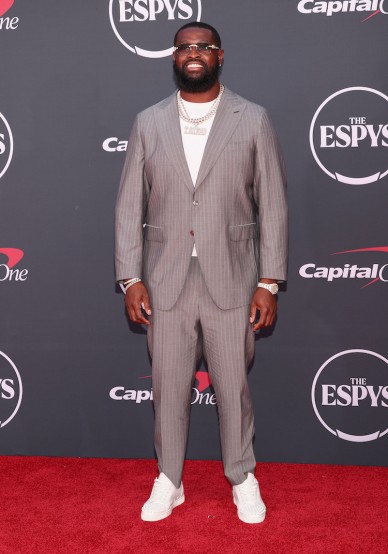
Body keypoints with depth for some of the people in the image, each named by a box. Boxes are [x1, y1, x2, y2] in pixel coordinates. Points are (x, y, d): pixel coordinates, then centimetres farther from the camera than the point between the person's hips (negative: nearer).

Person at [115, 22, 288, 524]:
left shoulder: (253, 121, -1)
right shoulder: (148, 123, 4)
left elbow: (273, 206, -1)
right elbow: (129, 206, 4)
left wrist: (269, 282, -5)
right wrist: (131, 279, -2)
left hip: (231, 282, -1)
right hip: (165, 282, 2)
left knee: (233, 387, 11)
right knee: (168, 388, 12)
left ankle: (242, 478, 32)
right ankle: (169, 482, 31)